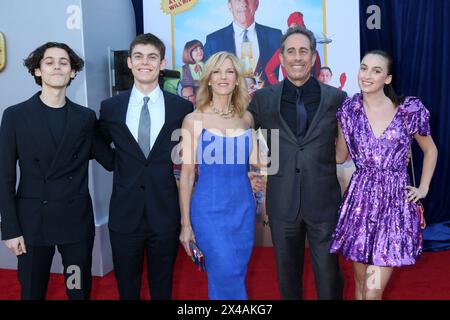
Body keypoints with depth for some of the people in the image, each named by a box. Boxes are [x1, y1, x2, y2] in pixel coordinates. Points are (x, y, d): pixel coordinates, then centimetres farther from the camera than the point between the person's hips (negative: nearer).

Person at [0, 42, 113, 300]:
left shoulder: (86, 117, 5)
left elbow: (110, 160, 7)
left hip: (77, 220, 2)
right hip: (32, 220, -1)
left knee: (80, 291, 11)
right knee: (32, 292, 11)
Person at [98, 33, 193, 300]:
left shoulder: (182, 107, -3)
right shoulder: (111, 107, 1)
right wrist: (122, 168, 5)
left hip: (165, 214, -1)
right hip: (125, 213, 1)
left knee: (162, 287, 16)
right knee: (127, 288, 16)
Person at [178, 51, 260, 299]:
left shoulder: (246, 118, 6)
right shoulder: (194, 119, -4)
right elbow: (186, 174, -4)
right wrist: (185, 223, -4)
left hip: (244, 207, 4)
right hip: (210, 209, -4)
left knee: (236, 277, 14)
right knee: (229, 281, -5)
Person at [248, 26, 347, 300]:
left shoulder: (336, 98, -2)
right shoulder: (263, 99, 1)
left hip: (324, 202, -1)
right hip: (282, 202, 1)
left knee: (329, 277, 8)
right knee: (287, 275, 17)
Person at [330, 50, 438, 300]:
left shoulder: (410, 110, -4)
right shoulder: (349, 110, 1)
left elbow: (430, 150, 12)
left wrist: (423, 188, 5)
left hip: (395, 201, -2)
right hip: (360, 198, 2)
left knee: (373, 290, -3)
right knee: (360, 280, 14)